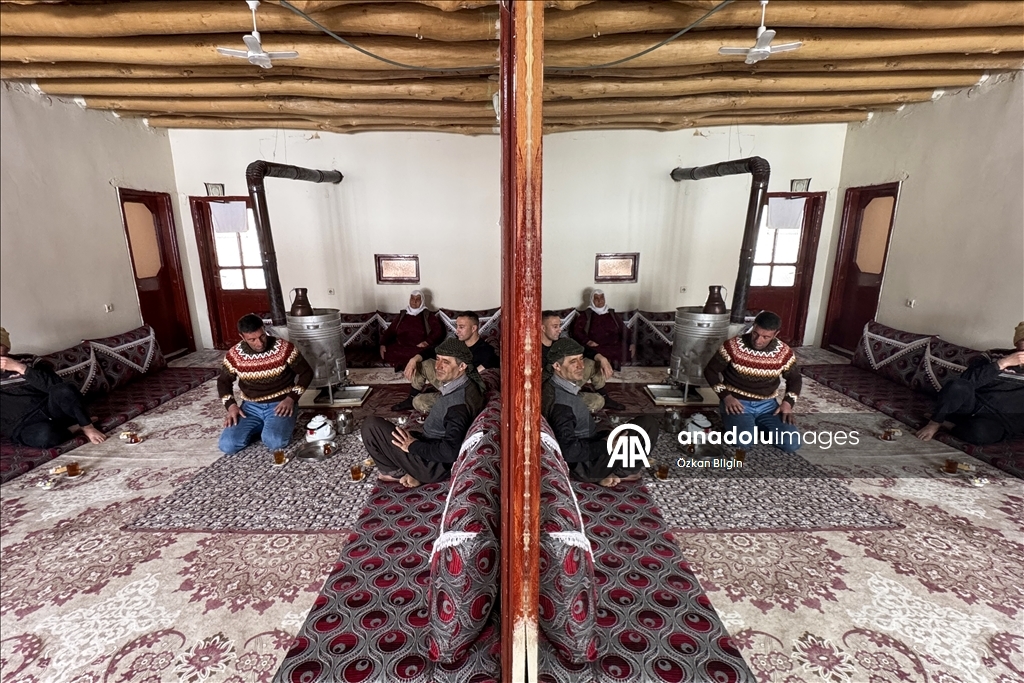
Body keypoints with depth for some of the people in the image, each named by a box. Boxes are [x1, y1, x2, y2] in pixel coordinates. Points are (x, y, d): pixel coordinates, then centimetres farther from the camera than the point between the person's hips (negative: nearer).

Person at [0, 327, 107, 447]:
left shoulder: (28, 361, 5)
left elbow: (56, 384, -11)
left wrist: (21, 368, -16)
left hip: (49, 408, 2)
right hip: (26, 426, -1)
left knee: (64, 390, -34)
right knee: (45, 434, -39)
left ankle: (87, 427, -15)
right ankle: (73, 427, -7)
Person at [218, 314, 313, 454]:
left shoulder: (284, 348, -13)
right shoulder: (234, 355, -5)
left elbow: (306, 373, -4)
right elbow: (223, 381, 11)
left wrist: (291, 398, -15)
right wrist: (231, 405, -6)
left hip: (280, 404, -3)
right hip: (251, 406, 4)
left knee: (275, 442, -29)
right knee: (227, 445, -15)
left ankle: (279, 425, 6)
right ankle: (262, 427, 11)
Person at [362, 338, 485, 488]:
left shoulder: (459, 402, -30)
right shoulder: (468, 384, -1)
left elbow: (450, 451, -35)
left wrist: (414, 446, -21)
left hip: (435, 465, -10)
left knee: (371, 425, -8)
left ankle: (396, 472, 8)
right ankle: (413, 473, 11)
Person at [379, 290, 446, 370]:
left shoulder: (428, 315, 9)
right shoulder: (402, 315, 20)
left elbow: (438, 330, -2)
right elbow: (390, 330, 17)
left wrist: (426, 342, -18)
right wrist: (383, 344, 0)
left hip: (420, 348, -3)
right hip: (401, 347, 3)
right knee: (388, 353, -27)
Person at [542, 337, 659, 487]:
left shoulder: (552, 383, -3)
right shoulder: (561, 403, -30)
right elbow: (569, 451, -32)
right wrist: (607, 444, -21)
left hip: (586, 447, 10)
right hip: (586, 464, -10)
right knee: (648, 424, -13)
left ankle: (609, 472, 11)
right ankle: (620, 473, 3)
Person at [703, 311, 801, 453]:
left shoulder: (784, 352, -5)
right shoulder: (733, 346, -14)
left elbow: (794, 379, 12)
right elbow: (710, 371, -3)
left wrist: (788, 402, -6)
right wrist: (726, 396, -14)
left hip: (767, 404, 3)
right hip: (737, 402, -3)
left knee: (792, 443, -15)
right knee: (744, 440, -29)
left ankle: (758, 428, 12)